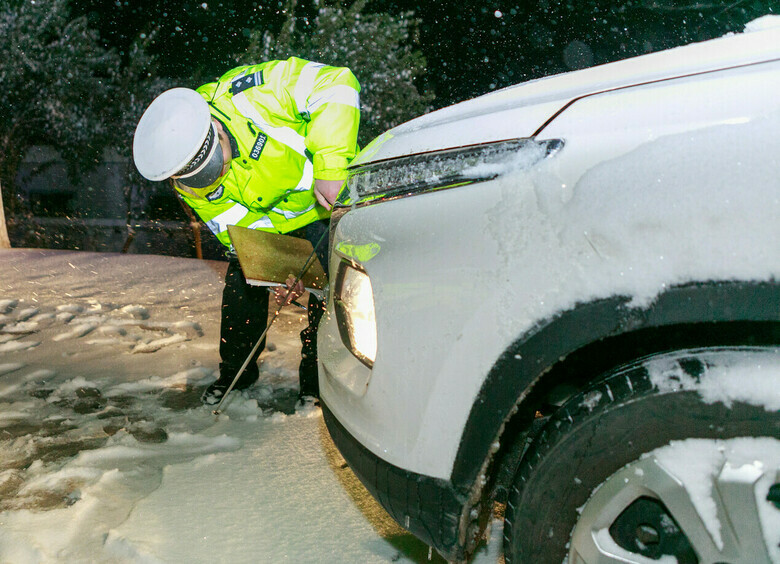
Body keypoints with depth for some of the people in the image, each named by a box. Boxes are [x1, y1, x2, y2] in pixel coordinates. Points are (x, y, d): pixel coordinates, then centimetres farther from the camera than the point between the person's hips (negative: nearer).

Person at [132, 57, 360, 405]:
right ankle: (236, 373, 24)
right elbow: (243, 229, -17)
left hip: (332, 197, -3)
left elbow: (337, 83, -36)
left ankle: (317, 382, 6)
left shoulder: (248, 94, -36)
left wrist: (329, 166, -41)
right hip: (271, 216, 4)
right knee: (241, 287, 0)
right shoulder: (190, 185, -20)